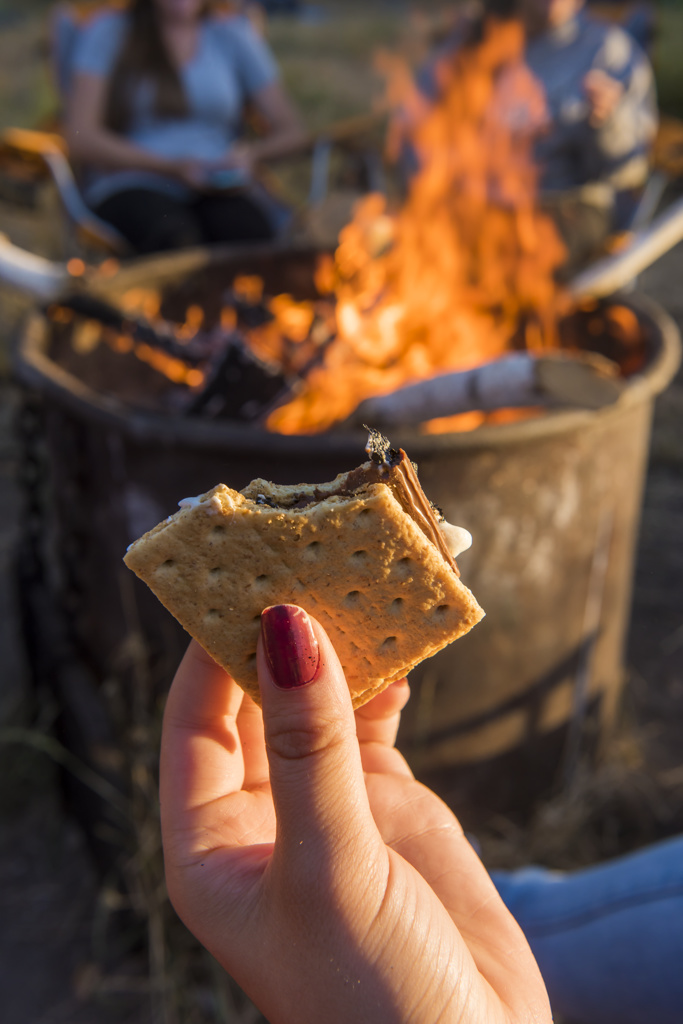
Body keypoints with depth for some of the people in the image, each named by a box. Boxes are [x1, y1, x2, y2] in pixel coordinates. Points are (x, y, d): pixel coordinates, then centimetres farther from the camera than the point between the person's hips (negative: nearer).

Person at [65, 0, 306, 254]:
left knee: (252, 233, -34)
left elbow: (289, 129, 14)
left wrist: (251, 154, -10)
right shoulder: (107, 32, 9)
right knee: (175, 238, -37)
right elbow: (80, 138, -2)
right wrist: (172, 168, -13)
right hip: (134, 187, -2)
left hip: (219, 191, 2)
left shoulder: (234, 35, 17)